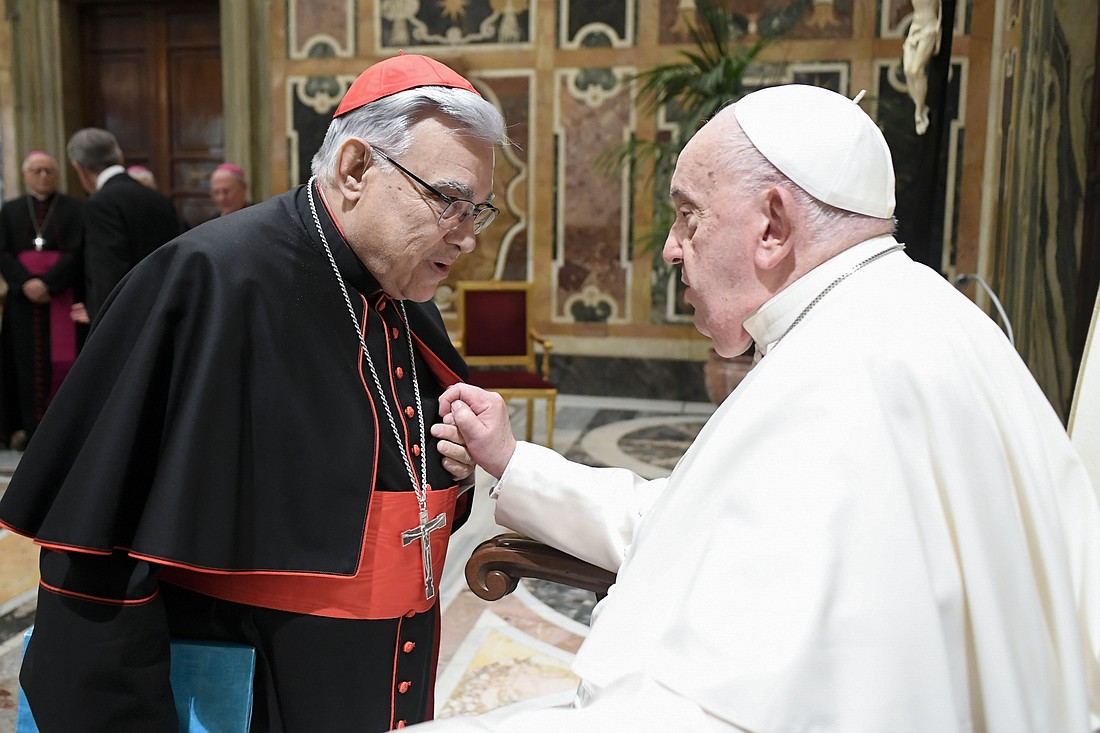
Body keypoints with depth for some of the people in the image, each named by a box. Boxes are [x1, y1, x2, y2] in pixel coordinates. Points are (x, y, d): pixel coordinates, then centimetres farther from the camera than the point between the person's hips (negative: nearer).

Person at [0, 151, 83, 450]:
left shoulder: (73, 208, 4)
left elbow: (77, 251, -7)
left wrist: (47, 283, -18)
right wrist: (26, 283, -14)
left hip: (62, 297, -2)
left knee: (60, 359, -4)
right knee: (27, 360, 1)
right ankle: (27, 427, 3)